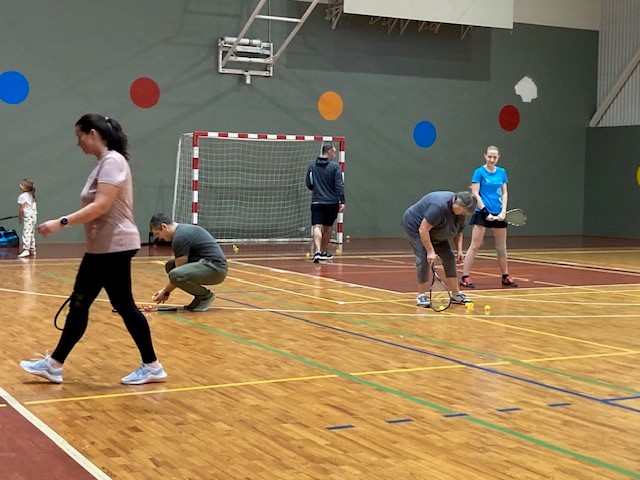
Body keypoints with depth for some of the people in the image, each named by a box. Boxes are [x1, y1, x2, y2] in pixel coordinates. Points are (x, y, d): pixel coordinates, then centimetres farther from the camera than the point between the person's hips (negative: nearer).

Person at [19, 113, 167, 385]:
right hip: (101, 249, 10)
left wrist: (62, 222, -27)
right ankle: (54, 365, 17)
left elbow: (101, 206, -25)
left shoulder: (113, 161, -16)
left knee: (124, 306, -3)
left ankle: (152, 367, 8)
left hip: (114, 248, -10)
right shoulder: (104, 163, 14)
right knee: (78, 304, 11)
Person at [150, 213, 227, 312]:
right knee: (170, 265, 12)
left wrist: (166, 292, 0)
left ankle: (206, 296, -5)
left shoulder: (180, 237, -15)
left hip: (215, 268, -11)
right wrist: (165, 289, 18)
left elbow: (178, 275, -12)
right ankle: (200, 297, 10)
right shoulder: (183, 229, 18)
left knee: (175, 274, -29)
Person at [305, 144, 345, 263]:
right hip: (332, 202, -1)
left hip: (316, 202, 1)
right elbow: (339, 185, -11)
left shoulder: (312, 166, 5)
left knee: (317, 227, -7)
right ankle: (324, 252, 26)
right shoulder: (335, 166, -5)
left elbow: (309, 185, 12)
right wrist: (342, 201, -11)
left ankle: (317, 251, -26)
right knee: (328, 227, 15)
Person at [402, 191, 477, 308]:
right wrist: (431, 251, -34)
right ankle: (421, 296, -10)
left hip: (436, 233, 8)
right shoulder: (439, 206, -37)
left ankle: (456, 294, 7)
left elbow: (458, 232, 5)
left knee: (449, 257, 1)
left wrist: (459, 250, -8)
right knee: (424, 259, -20)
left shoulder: (461, 212, -10)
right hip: (416, 226, -8)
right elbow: (423, 229, -36)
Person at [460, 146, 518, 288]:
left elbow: (504, 193, 10)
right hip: (482, 212, -5)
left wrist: (503, 211, -5)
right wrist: (485, 212, -15)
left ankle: (505, 277, 21)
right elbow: (475, 193, -8)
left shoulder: (502, 172, 10)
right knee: (475, 246, -7)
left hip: (498, 213, 5)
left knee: (501, 247, 10)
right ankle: (465, 277, -6)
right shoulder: (479, 172, -4)